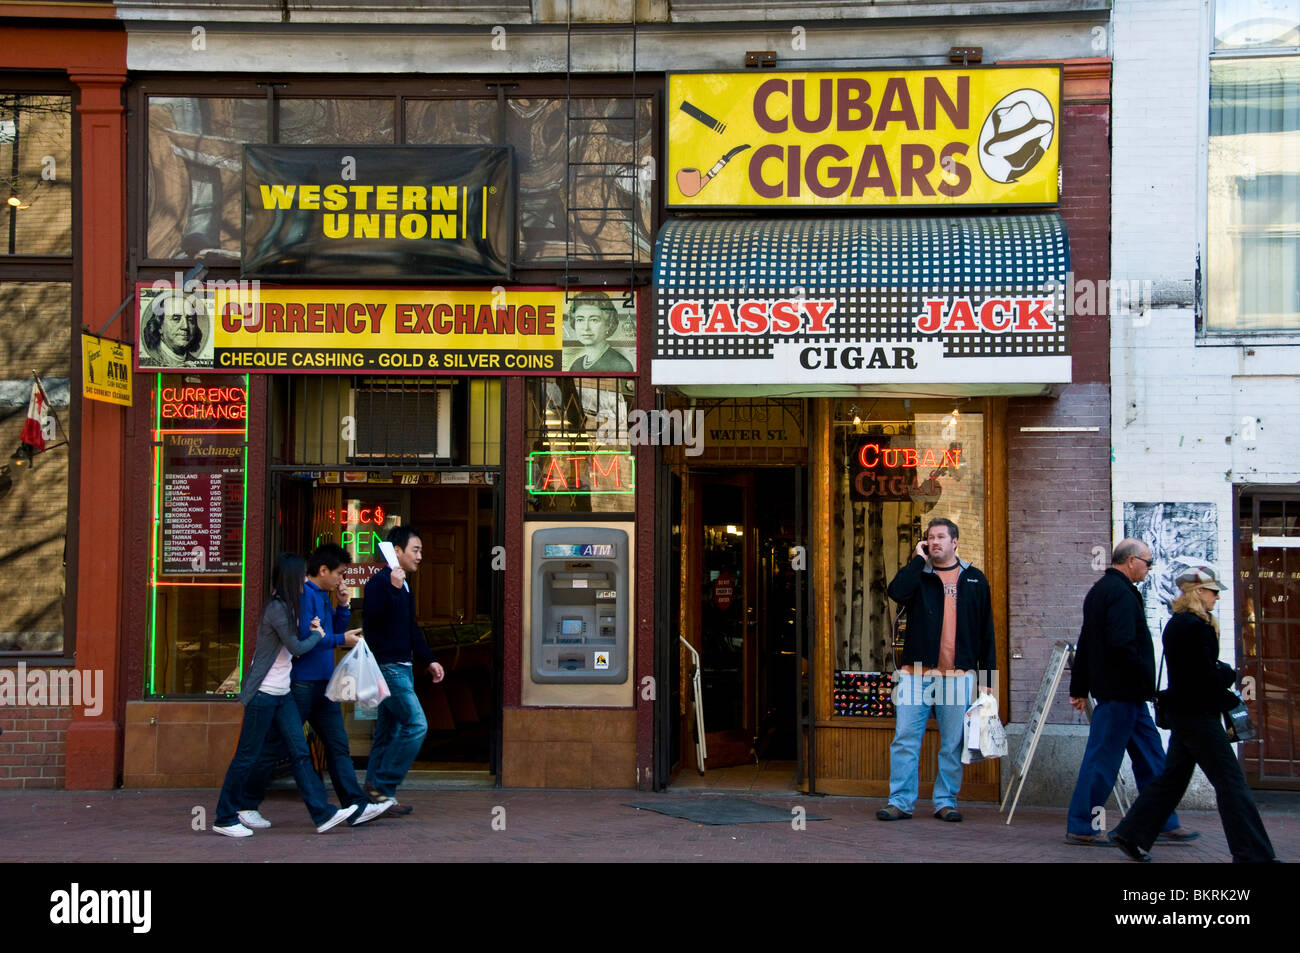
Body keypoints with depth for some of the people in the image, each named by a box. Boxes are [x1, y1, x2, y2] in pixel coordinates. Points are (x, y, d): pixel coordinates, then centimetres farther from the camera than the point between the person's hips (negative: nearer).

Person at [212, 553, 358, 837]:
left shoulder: (286, 607, 13)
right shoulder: (276, 608, -16)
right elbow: (296, 648, -15)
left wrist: (309, 629, 5)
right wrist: (317, 635, 0)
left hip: (282, 695, 9)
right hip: (263, 693, -9)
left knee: (300, 753, 4)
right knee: (246, 756, -1)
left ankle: (323, 814, 3)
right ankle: (225, 819, 9)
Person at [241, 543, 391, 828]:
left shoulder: (322, 596, 15)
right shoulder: (303, 594, -15)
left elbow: (335, 630, 22)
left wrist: (343, 606, 7)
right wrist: (341, 639, -14)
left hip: (323, 684, 9)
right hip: (301, 683, -9)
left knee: (338, 745, 6)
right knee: (275, 747, 0)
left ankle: (357, 807, 6)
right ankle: (247, 807, 11)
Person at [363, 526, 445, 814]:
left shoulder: (404, 586, 17)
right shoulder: (380, 582, -12)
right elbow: (373, 621, -25)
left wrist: (428, 661, 23)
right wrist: (393, 589, -32)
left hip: (401, 667, 10)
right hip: (387, 667, -10)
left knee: (389, 731, 10)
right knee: (416, 724, -14)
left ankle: (375, 790, 15)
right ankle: (383, 785, -7)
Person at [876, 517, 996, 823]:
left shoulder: (975, 580, 12)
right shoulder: (918, 575, 10)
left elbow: (986, 633, 12)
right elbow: (897, 592, -15)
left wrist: (987, 677, 7)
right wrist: (920, 559, -5)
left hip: (958, 676, 0)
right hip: (916, 674, 0)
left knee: (953, 744, 3)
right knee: (905, 739, -3)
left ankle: (946, 801, 13)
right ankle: (900, 801, 2)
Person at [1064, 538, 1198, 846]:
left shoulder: (1100, 589, 18)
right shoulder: (1121, 593, -15)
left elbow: (1085, 644, 22)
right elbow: (1122, 644, -25)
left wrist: (1079, 687, 25)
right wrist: (1145, 681, -16)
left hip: (1127, 693, 11)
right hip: (1121, 692, -11)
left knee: (1150, 754, 14)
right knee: (1102, 759, -5)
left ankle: (1165, 823, 20)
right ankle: (1080, 828, 1)